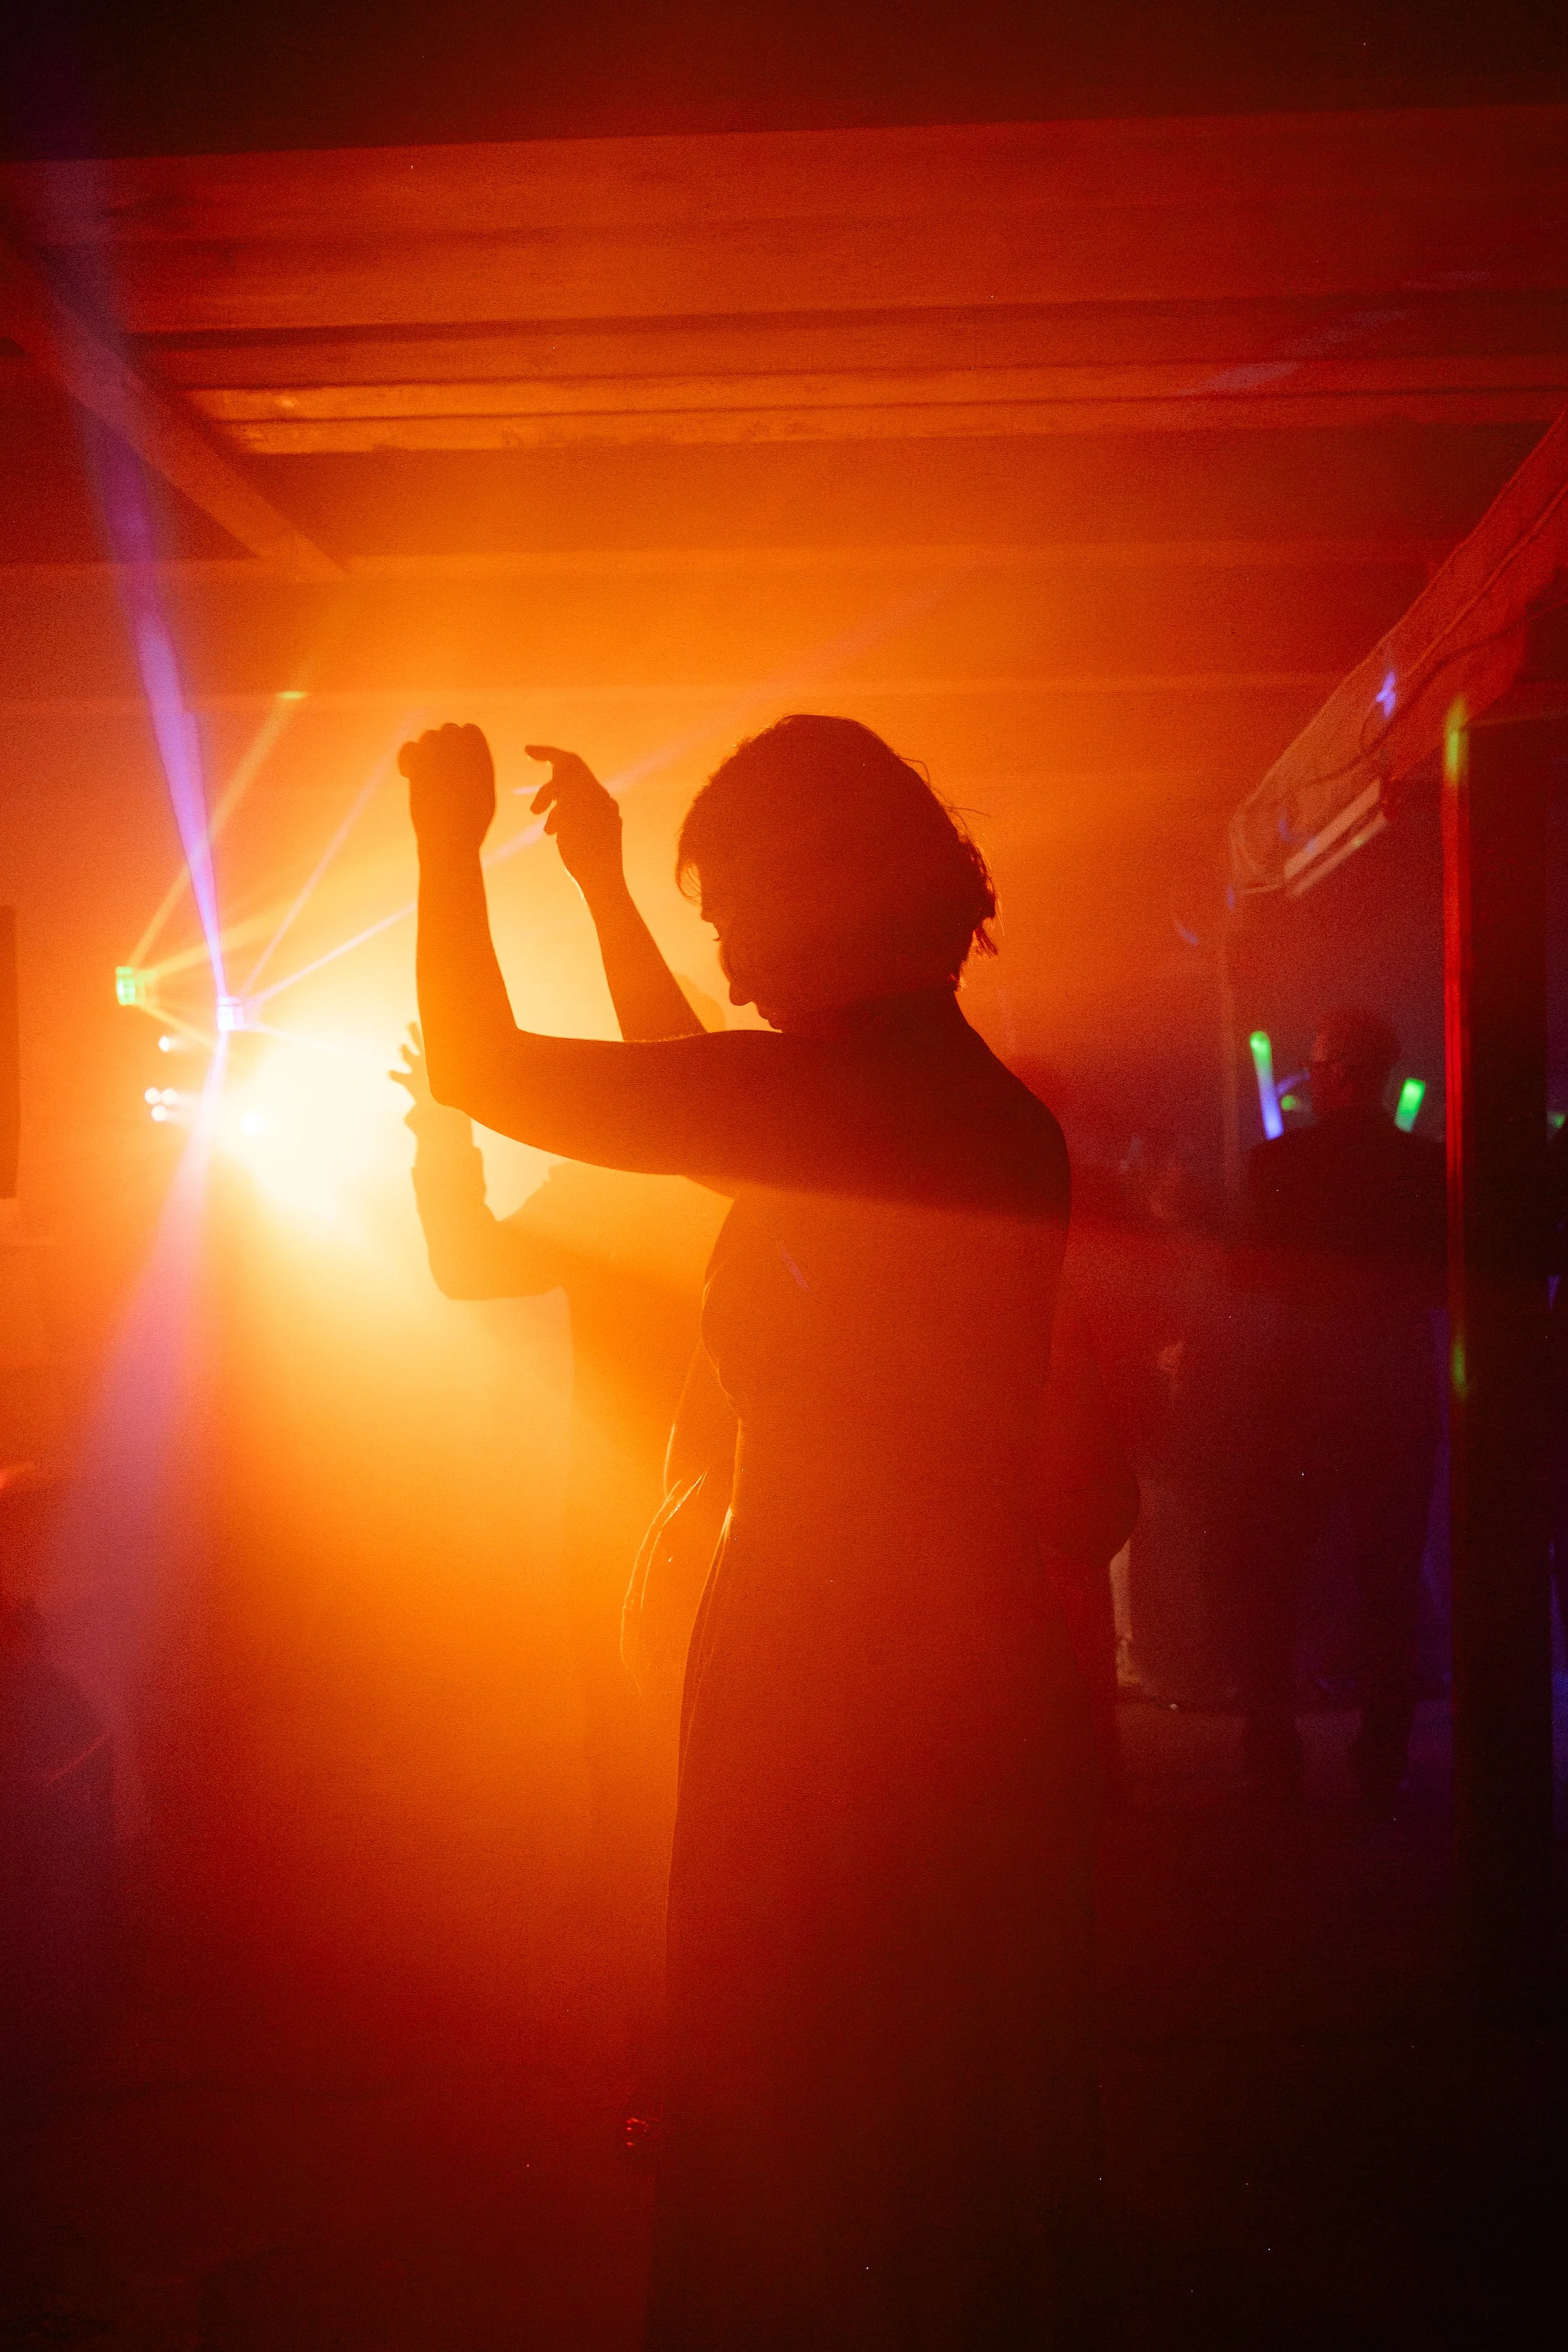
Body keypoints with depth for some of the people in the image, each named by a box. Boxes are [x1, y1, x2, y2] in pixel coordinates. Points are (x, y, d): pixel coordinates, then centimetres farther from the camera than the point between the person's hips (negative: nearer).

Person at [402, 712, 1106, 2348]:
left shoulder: (839, 1093, -19)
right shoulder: (998, 1114, 5)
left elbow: (483, 1070, -10)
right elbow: (700, 1108, 21)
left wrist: (451, 841, 5)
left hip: (829, 1676, -8)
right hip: (991, 1672, 8)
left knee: (793, 2162, 10)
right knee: (964, 2126, 22)